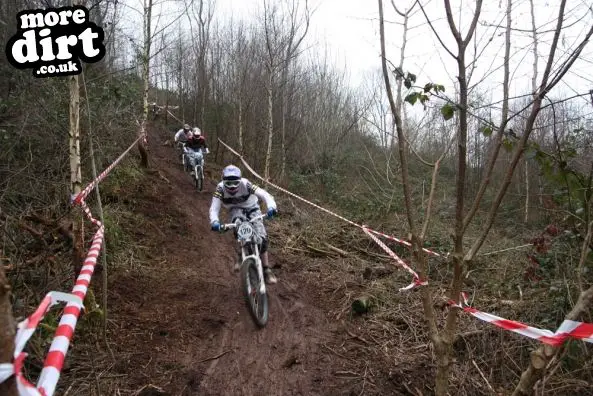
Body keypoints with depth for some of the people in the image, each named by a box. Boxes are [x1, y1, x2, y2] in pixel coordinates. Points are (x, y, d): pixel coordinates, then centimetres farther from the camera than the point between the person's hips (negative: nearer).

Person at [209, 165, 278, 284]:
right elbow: (214, 208, -34)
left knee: (262, 237, -15)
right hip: (236, 210, 1)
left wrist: (271, 206, -60)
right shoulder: (221, 188, -27)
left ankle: (266, 270, -1)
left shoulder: (245, 184, -31)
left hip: (252, 208, 0)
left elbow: (264, 194, -40)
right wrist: (214, 222, -55)